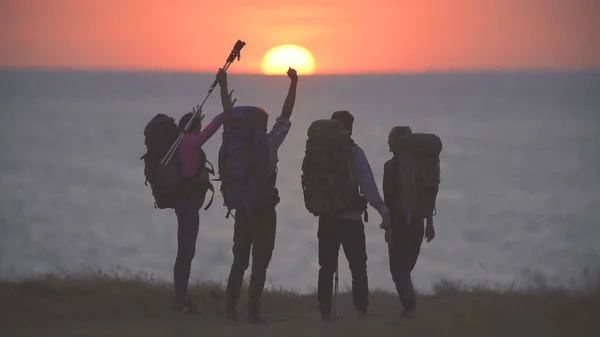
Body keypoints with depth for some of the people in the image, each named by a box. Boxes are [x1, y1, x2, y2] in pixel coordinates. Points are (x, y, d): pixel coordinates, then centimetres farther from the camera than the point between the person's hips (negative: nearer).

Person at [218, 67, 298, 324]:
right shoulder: (269, 145, -8)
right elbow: (286, 116, -5)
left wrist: (223, 86, 11)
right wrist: (293, 84, -1)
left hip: (243, 210, 4)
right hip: (264, 211, -4)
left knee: (239, 261, 11)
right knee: (259, 264, -1)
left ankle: (231, 309, 7)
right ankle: (253, 311, -6)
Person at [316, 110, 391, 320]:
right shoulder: (354, 152, -7)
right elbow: (367, 185, -14)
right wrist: (383, 210, -16)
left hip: (326, 218, 4)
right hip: (350, 218, -4)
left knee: (327, 267, 6)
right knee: (358, 267, 3)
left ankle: (325, 312, -2)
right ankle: (361, 310, -6)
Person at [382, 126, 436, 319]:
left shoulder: (391, 166, -10)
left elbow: (389, 199, -13)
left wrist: (388, 226, -12)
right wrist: (429, 223, 12)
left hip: (399, 222, -5)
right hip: (417, 222, 5)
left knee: (399, 269, 1)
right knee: (405, 267, 17)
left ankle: (409, 306, -13)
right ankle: (409, 305, 12)